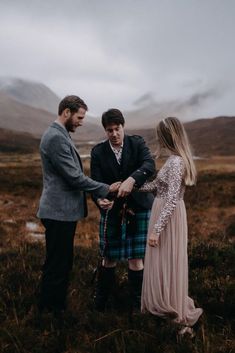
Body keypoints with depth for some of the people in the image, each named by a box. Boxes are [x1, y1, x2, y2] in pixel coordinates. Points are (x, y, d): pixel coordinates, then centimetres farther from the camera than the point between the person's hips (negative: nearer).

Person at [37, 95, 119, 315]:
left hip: (63, 211, 10)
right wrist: (106, 189, -11)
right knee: (56, 266, 1)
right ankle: (49, 309, 16)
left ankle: (57, 306, 31)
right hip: (59, 212, -10)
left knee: (62, 264, 18)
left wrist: (100, 193, 15)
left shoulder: (60, 135, 15)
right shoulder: (56, 137, -18)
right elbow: (74, 177, -21)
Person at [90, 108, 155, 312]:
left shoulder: (137, 143, -2)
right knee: (109, 258, 10)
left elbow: (149, 165, -20)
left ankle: (137, 304, 22)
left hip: (138, 209, -1)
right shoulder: (98, 152, 0)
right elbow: (97, 182, -7)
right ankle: (100, 302, 29)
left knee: (136, 258, 4)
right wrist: (100, 200, -29)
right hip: (112, 210, 1)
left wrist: (131, 179, -38)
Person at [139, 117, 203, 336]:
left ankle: (174, 312, 19)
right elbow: (157, 186, 14)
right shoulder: (176, 159, 8)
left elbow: (171, 201, -26)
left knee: (166, 263, 4)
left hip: (168, 217, -9)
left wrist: (156, 230, -24)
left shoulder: (175, 162, -22)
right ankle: (169, 306, 36)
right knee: (164, 262, 20)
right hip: (167, 214, 9)